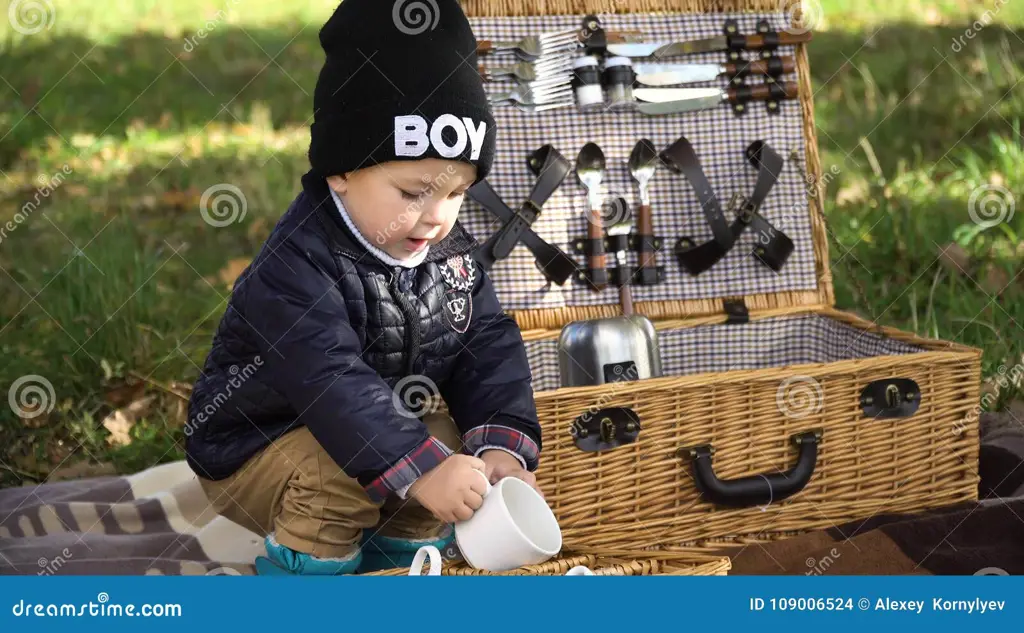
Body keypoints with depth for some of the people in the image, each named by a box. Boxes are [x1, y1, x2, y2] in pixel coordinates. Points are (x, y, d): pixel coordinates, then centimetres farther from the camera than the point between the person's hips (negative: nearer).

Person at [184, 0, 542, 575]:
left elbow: (487, 348, -9)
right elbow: (332, 385, -39)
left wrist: (503, 443, -26)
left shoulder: (451, 252, -5)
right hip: (254, 447, -7)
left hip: (380, 427, 7)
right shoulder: (296, 266, -29)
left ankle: (396, 569, 11)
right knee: (341, 476, -32)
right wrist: (420, 470, -46)